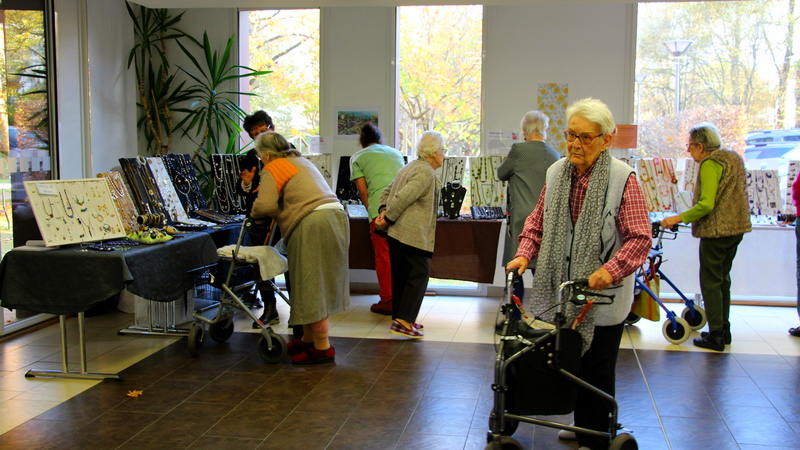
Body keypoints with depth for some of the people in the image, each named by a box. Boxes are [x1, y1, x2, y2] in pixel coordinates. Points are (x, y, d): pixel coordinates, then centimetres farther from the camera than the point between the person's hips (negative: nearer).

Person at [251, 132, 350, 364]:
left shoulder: (273, 168, -1)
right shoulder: (302, 161, 27)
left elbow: (265, 205, -14)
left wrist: (255, 213, 7)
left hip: (312, 223, -9)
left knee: (310, 286, -3)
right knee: (317, 284, 15)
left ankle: (322, 347, 0)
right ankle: (308, 340, 25)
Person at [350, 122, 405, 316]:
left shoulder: (357, 157, 16)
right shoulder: (395, 152, 29)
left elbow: (363, 191, 9)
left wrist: (372, 213, 19)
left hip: (381, 208, -4)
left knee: (384, 257, 4)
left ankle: (388, 301, 7)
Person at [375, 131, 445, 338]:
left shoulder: (410, 167, 21)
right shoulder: (426, 173, -13)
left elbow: (387, 191, 21)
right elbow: (403, 197, -22)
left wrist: (383, 210, 7)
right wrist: (388, 218, -16)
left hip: (396, 231, 10)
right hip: (412, 233, -10)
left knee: (401, 275, 14)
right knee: (419, 274, -7)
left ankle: (400, 317, 20)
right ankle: (403, 321, -11)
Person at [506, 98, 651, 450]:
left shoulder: (622, 178, -14)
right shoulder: (556, 173, 4)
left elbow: (640, 238, -16)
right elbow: (538, 221, 13)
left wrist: (611, 270, -28)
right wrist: (524, 253, -3)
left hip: (603, 297, -6)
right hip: (563, 290, 6)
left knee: (597, 369, 6)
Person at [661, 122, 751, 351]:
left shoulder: (710, 164, -16)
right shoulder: (734, 158, 14)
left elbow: (706, 204, -25)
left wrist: (679, 218, -20)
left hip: (716, 231, -10)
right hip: (736, 228, 10)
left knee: (711, 282, -3)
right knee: (723, 280, 18)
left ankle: (716, 336, -1)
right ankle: (724, 330, 24)